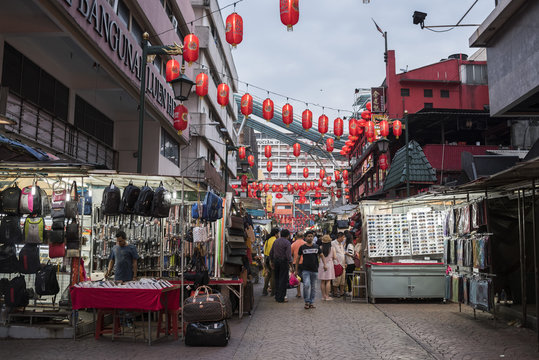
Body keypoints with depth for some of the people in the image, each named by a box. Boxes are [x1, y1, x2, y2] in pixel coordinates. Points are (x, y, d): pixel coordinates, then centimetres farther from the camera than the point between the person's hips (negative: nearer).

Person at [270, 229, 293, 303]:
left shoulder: (276, 241, 9)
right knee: (283, 280, -1)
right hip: (283, 262, -6)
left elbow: (271, 253, 13)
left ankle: (277, 297, 18)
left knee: (277, 279, 14)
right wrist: (291, 264, -12)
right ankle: (281, 298, -1)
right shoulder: (287, 242, -10)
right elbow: (288, 255, -17)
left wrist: (272, 262, 21)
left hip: (276, 261, 6)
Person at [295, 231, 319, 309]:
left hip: (314, 270, 2)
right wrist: (296, 269, 6)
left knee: (313, 287, 8)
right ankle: (307, 301, -2)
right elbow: (298, 258, 8)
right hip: (305, 270, -2)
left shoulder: (316, 247, 6)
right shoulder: (302, 247, 2)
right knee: (306, 285, -17)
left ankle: (311, 302, 19)